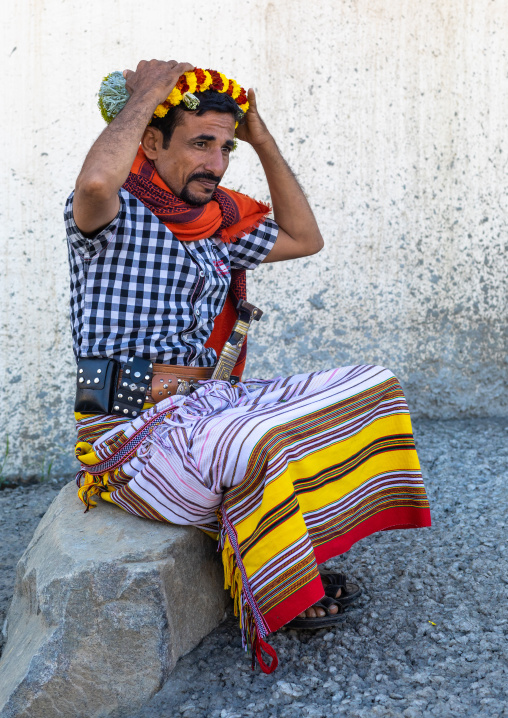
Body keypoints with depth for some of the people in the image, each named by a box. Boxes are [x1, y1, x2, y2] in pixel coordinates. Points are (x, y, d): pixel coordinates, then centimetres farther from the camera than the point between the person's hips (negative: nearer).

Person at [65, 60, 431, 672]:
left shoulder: (215, 224, 15)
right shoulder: (113, 215, -7)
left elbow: (304, 238, 20)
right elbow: (95, 182, -33)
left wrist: (263, 140, 13)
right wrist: (143, 96, -16)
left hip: (205, 404, 8)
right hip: (133, 431, -8)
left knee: (368, 388, 1)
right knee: (259, 448, -37)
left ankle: (297, 564, -4)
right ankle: (277, 597, -8)